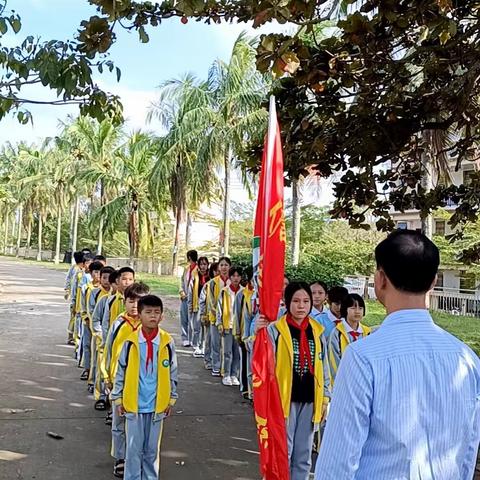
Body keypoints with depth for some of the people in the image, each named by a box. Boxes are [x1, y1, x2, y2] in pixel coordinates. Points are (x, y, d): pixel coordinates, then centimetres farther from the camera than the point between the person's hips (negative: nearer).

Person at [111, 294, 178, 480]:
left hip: (157, 404, 1)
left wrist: (171, 399, 5)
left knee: (152, 448, 14)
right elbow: (121, 371, 0)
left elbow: (172, 372, 3)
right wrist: (118, 398, 2)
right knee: (134, 448, 8)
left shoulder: (167, 342, -6)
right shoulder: (131, 341, -8)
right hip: (134, 404, -1)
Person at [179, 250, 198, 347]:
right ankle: (185, 339, 17)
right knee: (184, 319, 9)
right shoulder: (186, 268, 14)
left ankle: (192, 339, 3)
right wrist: (182, 291, 7)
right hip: (185, 298, 7)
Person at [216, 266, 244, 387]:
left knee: (237, 352, 6)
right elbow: (219, 309, 4)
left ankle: (234, 375, 17)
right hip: (227, 325, -1)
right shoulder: (224, 291, 1)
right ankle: (226, 376, 10)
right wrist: (219, 323, -2)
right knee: (227, 352, 0)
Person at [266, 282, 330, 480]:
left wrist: (325, 397, 11)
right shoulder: (275, 329, -10)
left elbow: (323, 367, 12)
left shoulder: (317, 331, 6)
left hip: (310, 401, 4)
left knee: (303, 456, 16)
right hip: (285, 399, -4)